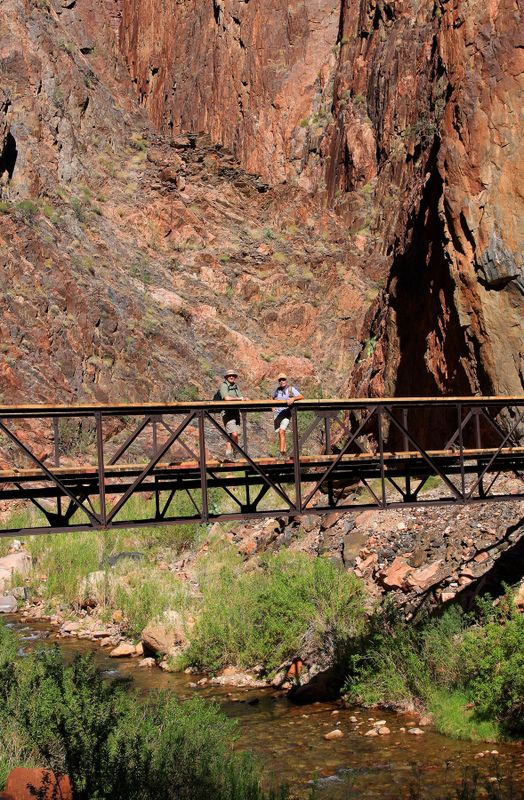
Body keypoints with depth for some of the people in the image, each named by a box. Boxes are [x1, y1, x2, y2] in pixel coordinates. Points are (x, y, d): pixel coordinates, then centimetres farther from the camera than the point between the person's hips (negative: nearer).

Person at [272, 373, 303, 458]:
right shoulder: (276, 390, 13)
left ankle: (282, 453, -24)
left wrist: (293, 398, -26)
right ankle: (283, 453, 13)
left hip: (286, 413, -4)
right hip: (277, 413, 4)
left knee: (282, 431, -21)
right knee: (280, 434, 3)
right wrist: (273, 407, 12)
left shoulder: (291, 389, 1)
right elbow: (273, 400, 31)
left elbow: (301, 397, -8)